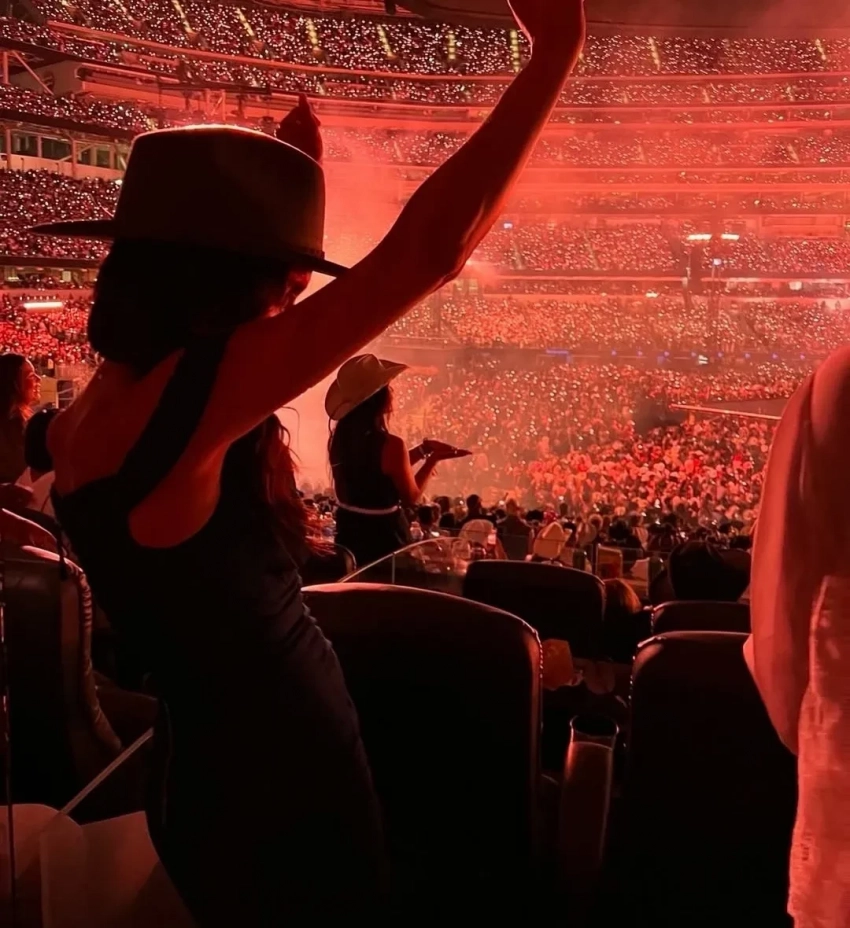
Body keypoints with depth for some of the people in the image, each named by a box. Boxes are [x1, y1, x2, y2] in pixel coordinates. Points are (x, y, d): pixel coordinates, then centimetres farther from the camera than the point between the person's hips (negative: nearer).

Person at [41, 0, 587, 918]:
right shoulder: (170, 404, -28)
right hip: (278, 804, -8)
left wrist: (268, 176, 19)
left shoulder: (97, 408, -2)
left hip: (226, 772, 9)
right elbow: (431, 247, -31)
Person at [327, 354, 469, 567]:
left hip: (348, 533, 7)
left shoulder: (341, 436, -4)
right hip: (383, 536, -6)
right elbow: (411, 497, -10)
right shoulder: (389, 445, -25)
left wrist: (423, 449, 13)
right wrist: (434, 458, -1)